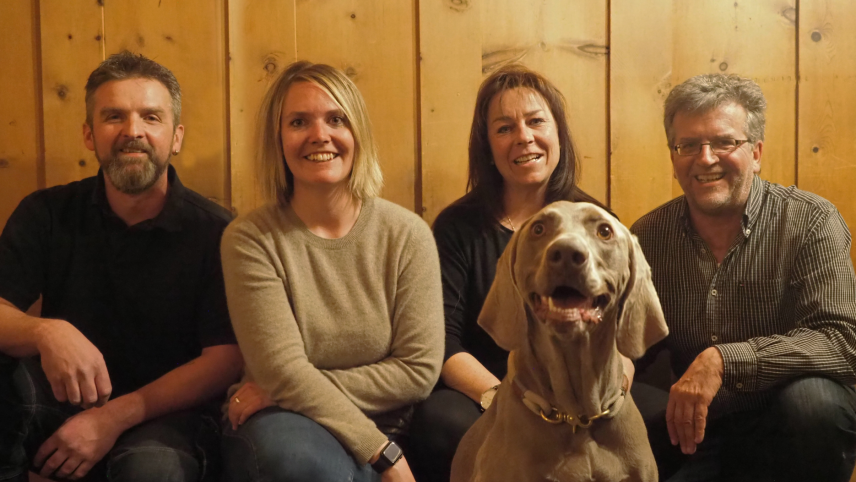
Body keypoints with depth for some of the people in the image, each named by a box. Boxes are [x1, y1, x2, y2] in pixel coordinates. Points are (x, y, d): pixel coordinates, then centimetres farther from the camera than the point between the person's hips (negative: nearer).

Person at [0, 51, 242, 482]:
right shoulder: (47, 215, 2)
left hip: (167, 412, -3)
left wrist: (116, 417, -21)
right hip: (67, 399, 3)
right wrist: (46, 332, -33)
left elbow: (225, 359, -12)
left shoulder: (215, 232, -8)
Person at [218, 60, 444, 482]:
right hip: (284, 427, 0)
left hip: (381, 436, 1)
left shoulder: (407, 235, -1)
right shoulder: (249, 240, -6)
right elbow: (283, 369, -13)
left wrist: (291, 389, -11)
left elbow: (419, 370, -5)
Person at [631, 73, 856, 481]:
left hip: (788, 431, -1)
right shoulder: (647, 236, 0)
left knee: (811, 398, -33)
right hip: (689, 431, 2)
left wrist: (723, 360, -32)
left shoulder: (811, 222, -10)